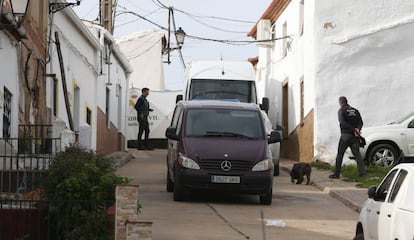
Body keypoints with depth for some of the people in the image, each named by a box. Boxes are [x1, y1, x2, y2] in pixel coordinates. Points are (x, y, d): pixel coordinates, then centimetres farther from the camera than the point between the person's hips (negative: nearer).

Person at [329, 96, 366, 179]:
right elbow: (361, 122, 4)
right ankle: (362, 172, -10)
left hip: (346, 135, -4)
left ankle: (336, 174, 6)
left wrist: (354, 129, -15)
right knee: (357, 154, 3)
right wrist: (357, 129, -12)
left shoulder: (341, 110, -2)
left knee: (340, 154, 4)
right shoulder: (355, 110, 15)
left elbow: (343, 123, -15)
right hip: (355, 136, 5)